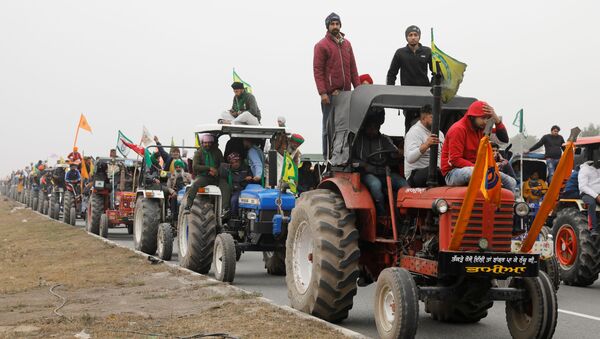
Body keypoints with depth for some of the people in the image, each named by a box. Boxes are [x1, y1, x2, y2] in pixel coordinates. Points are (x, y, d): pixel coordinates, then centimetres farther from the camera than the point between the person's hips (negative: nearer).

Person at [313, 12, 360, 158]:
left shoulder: (347, 43, 17)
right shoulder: (321, 45, 0)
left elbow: (352, 67, 18)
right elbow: (317, 70, -6)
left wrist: (357, 87, 10)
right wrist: (322, 92, -14)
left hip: (346, 92, 5)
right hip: (330, 94, -5)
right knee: (329, 126, -3)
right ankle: (328, 156, 3)